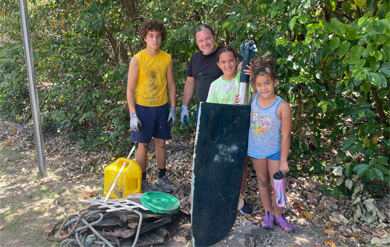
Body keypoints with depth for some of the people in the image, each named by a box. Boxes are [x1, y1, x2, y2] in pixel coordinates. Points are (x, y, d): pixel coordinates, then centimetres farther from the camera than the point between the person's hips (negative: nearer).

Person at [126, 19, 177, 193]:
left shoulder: (167, 58, 1)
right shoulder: (137, 59, -10)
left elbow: (171, 84, 7)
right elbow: (130, 89, -9)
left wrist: (173, 109, 3)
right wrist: (133, 115, -14)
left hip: (162, 107, 3)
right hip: (143, 107, -3)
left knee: (161, 143, 12)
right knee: (143, 145, 5)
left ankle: (162, 178, 27)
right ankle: (142, 182, 18)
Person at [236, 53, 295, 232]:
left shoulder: (282, 106, -22)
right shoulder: (254, 98, -11)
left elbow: (285, 135, -17)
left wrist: (283, 161, -13)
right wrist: (237, 105, -12)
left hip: (274, 150, -4)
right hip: (255, 149, 4)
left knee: (277, 184, 6)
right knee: (262, 182, 17)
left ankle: (278, 216, 28)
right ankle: (268, 213, 34)